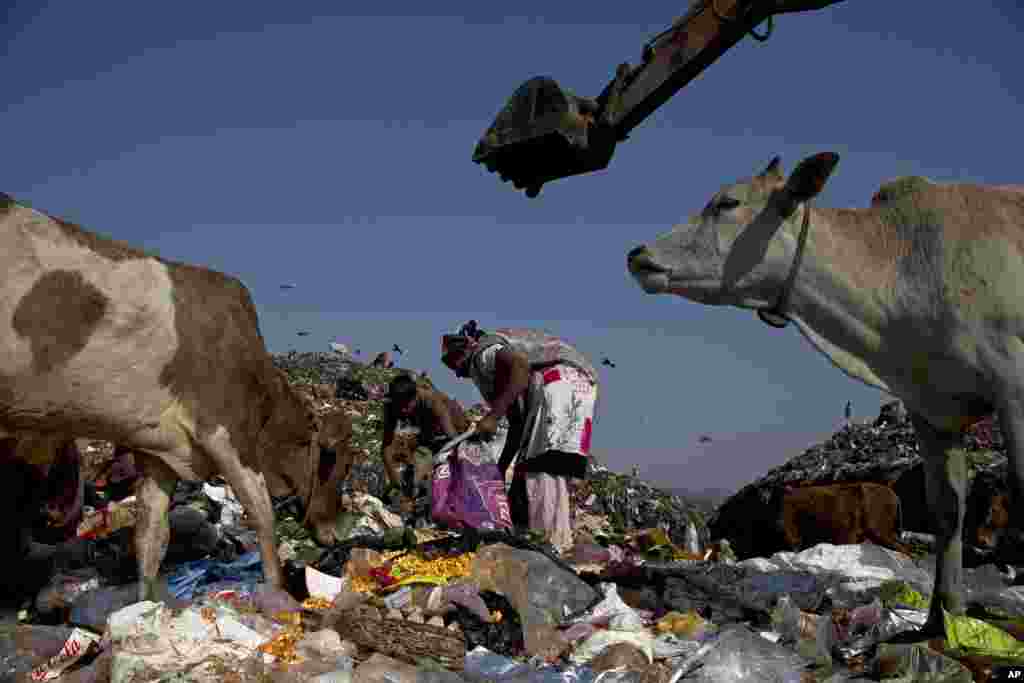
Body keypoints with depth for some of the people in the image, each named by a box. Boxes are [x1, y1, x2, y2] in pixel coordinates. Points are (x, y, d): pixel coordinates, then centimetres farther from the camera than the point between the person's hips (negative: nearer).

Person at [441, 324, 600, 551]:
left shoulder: (482, 353, 5)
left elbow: (521, 364, -19)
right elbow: (517, 424, 29)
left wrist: (493, 415, -17)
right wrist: (501, 468, 31)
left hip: (560, 381, -10)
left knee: (543, 471, -14)